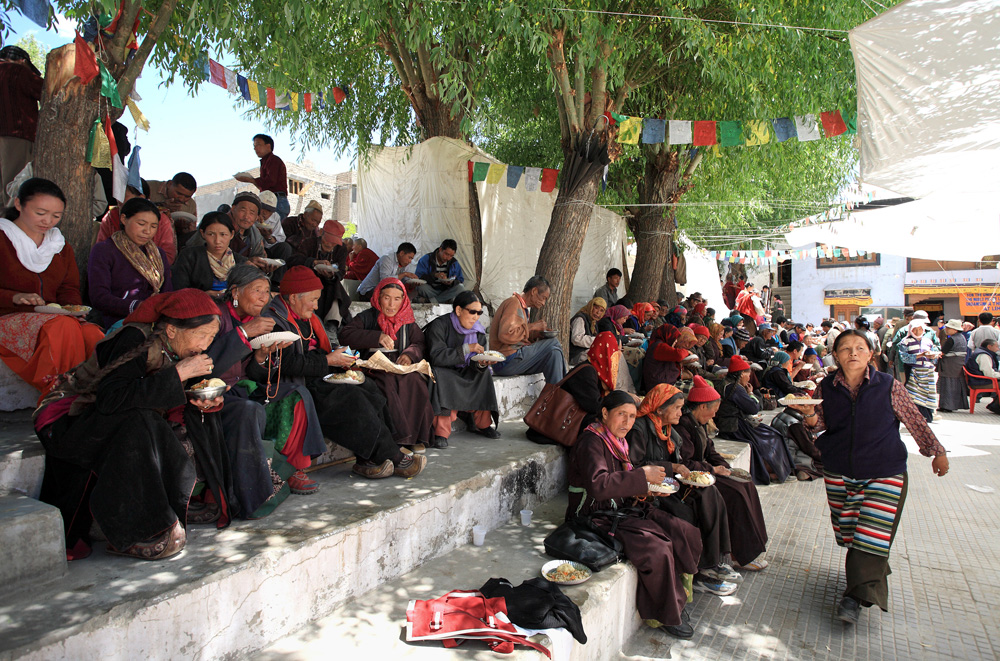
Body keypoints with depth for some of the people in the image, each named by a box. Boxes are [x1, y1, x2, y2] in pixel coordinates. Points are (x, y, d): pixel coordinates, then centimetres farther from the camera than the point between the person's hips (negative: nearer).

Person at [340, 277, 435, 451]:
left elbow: (421, 344, 11)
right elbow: (345, 335, -7)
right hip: (374, 369, -2)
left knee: (414, 383, -31)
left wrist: (410, 354, -13)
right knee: (388, 384, -35)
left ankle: (416, 436, -22)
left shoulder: (407, 321, 19)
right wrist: (377, 337, -17)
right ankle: (399, 438, -33)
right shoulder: (367, 317, 9)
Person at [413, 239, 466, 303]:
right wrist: (435, 275, -34)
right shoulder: (426, 259, -9)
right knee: (422, 287, -34)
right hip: (430, 291, -3)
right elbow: (418, 278, -19)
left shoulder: (454, 263, 3)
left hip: (445, 292, 3)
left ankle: (431, 300, -21)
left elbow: (460, 280, 2)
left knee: (461, 287, -24)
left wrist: (452, 282, -22)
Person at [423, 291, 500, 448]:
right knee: (441, 376, -36)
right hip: (440, 370, -6)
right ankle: (441, 432, -34)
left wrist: (482, 363, -27)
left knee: (483, 372, -14)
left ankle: (481, 423, -3)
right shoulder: (439, 326, -18)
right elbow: (436, 357, -29)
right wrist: (467, 348, -34)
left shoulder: (477, 330, 2)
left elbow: (474, 364, -2)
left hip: (461, 373, 6)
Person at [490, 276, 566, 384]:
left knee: (555, 352, 3)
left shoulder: (521, 306, 23)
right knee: (553, 343, -11)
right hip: (506, 362, -10)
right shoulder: (513, 303, -9)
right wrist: (531, 327, -13)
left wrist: (536, 334, 4)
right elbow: (506, 335, -23)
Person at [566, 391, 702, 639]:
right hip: (598, 519, -9)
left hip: (623, 510, 9)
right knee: (658, 550, -25)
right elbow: (598, 485, -33)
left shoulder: (617, 440, 11)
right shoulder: (591, 442, -17)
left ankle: (673, 595, 11)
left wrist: (645, 488, 2)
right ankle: (668, 616, -1)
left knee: (688, 535, -3)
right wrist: (642, 475, -28)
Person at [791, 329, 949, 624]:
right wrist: (809, 414, -20)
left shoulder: (889, 386, -6)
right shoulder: (826, 388, -1)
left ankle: (857, 594, -3)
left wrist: (937, 451, 11)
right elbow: (820, 425, 2)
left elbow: (915, 422, 5)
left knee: (872, 533, -8)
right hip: (838, 472, 3)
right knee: (847, 530, 10)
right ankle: (874, 572, 34)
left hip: (884, 473, -2)